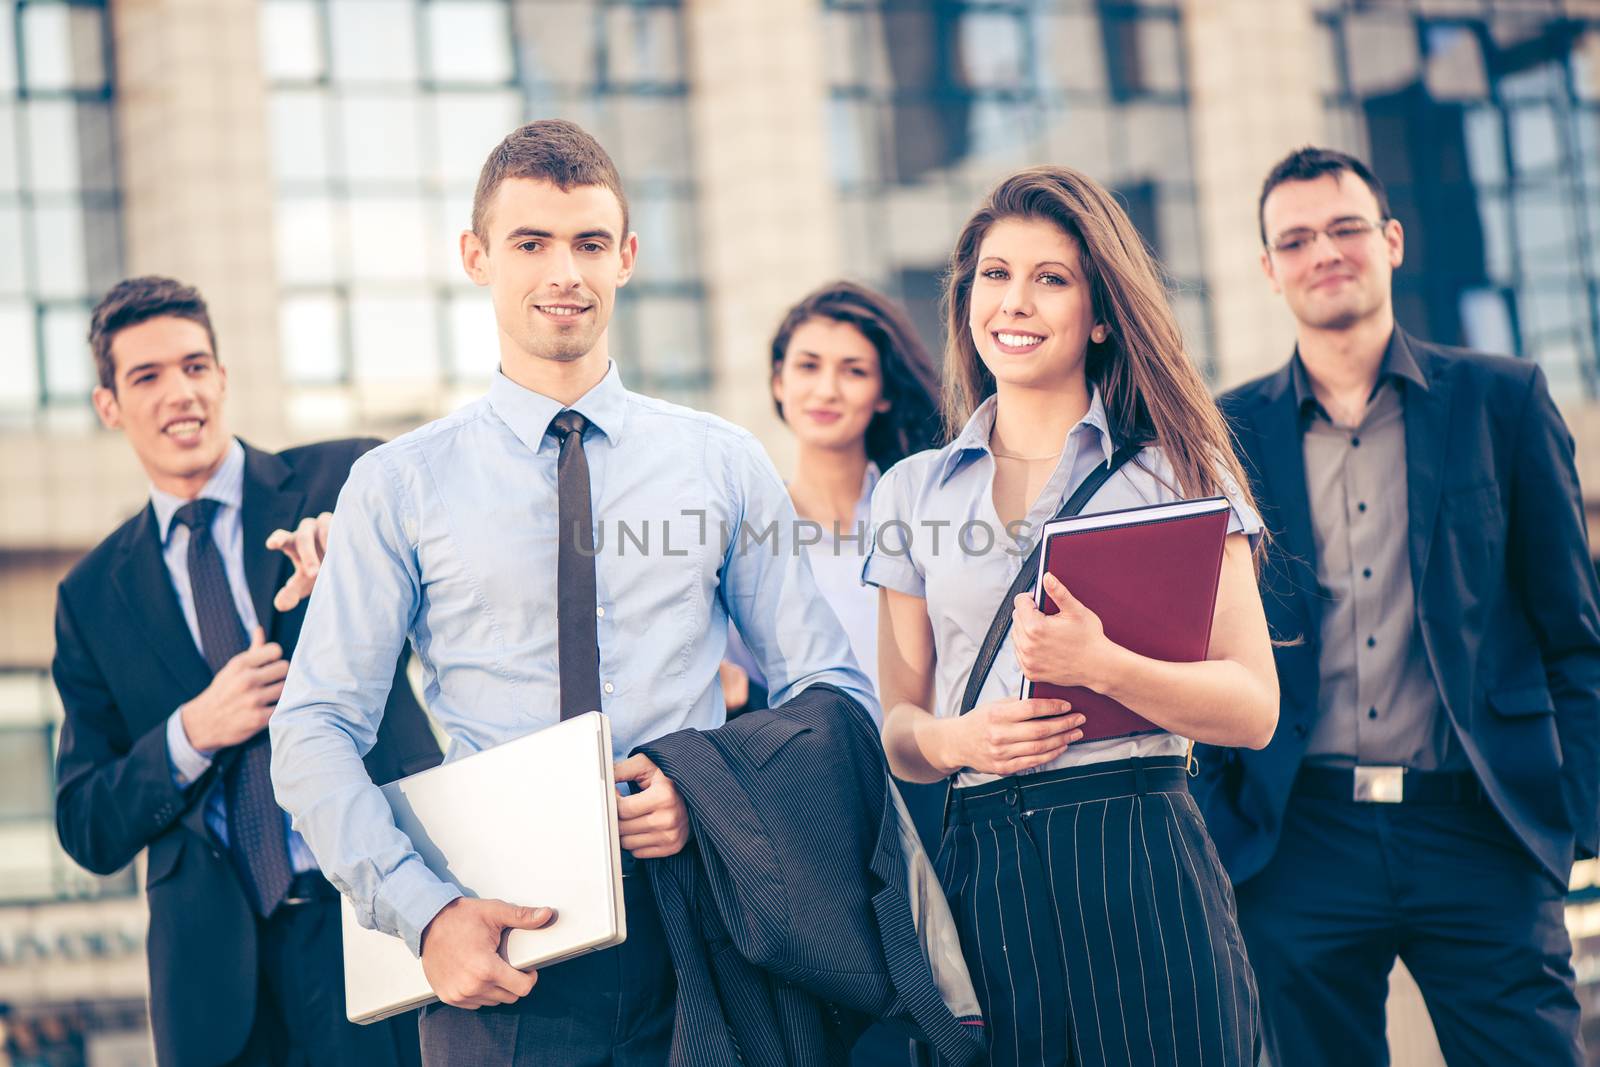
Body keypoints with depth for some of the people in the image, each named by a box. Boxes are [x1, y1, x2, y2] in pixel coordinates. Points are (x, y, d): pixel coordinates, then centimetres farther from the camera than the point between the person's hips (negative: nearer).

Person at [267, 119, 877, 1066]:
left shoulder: (725, 465, 8)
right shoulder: (401, 486, 3)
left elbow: (835, 692, 8)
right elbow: (314, 736, 0)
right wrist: (425, 911, -14)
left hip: (691, 926, 1)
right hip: (498, 950, -1)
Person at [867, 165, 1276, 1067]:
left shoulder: (1174, 468, 5)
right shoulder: (915, 492, 13)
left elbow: (1254, 708, -3)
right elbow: (900, 727, 15)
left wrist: (1106, 667, -19)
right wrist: (950, 737, -8)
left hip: (1137, 857, -2)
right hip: (982, 872, 2)